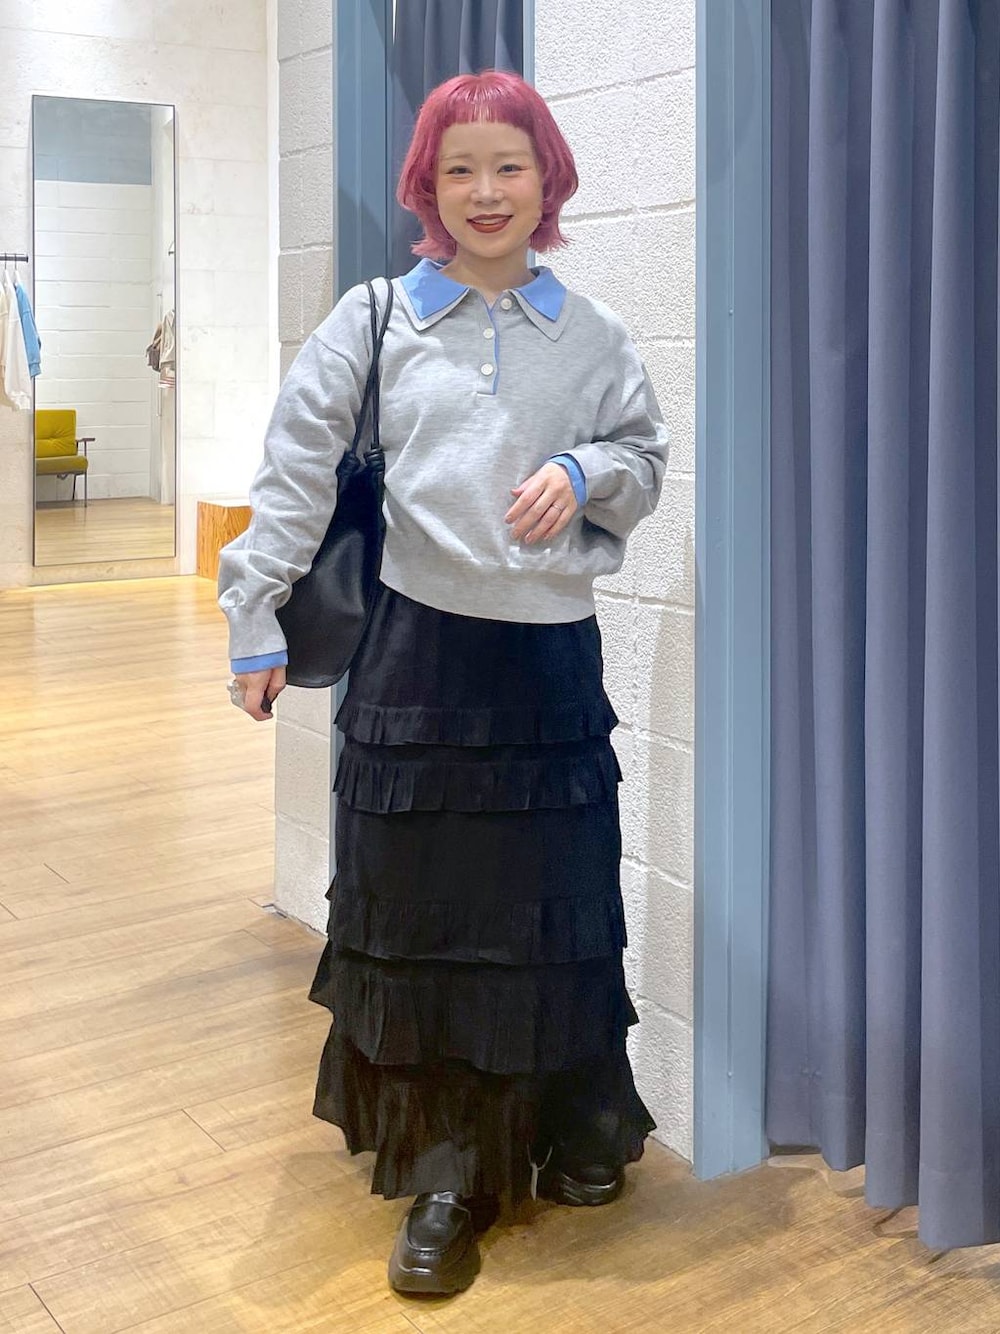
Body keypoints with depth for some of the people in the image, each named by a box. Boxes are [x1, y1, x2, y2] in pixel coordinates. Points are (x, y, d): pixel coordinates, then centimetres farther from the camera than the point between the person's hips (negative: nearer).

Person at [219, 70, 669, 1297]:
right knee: (424, 907, 3)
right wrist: (256, 623, -5)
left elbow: (645, 456, 16)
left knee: (556, 906, 9)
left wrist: (585, 474, -6)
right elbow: (293, 478, -1)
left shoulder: (590, 334, 8)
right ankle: (449, 1172, 17)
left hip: (552, 652, 2)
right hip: (422, 647, -1)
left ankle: (570, 1131, 31)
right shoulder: (373, 321, 2)